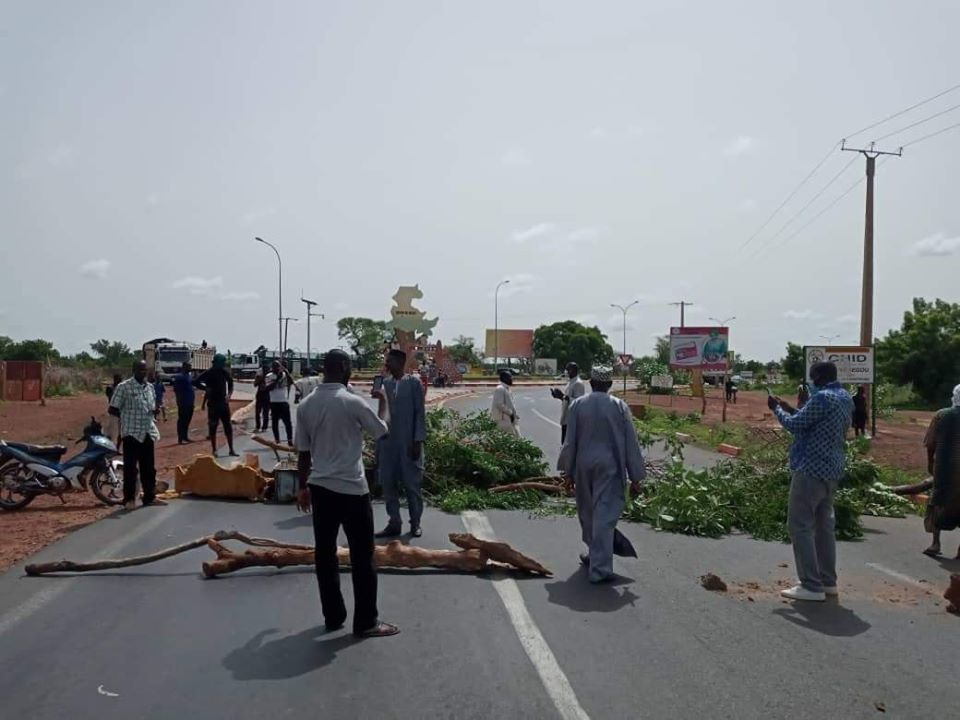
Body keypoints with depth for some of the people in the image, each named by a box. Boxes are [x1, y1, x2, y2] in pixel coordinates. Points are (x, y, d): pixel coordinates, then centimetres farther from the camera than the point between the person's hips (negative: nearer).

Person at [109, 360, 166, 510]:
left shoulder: (150, 387, 11)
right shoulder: (123, 387, -8)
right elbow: (112, 409, -6)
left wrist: (154, 411, 0)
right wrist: (128, 417, -8)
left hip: (148, 432, 6)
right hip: (131, 432, -6)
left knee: (149, 467, 11)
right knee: (130, 467, -1)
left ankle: (150, 497, 20)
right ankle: (129, 499, 8)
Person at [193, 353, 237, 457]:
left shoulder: (225, 372, 3)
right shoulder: (208, 373, -7)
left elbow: (230, 384, 13)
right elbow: (195, 382, -4)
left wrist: (229, 395, -3)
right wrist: (206, 388, -14)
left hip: (224, 402, 3)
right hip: (213, 404, -3)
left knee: (228, 427, 4)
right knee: (212, 427, 1)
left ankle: (231, 449, 9)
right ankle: (214, 450, 10)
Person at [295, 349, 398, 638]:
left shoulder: (305, 405, 3)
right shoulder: (353, 402, -13)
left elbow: (303, 452, 8)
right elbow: (382, 430, 2)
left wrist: (303, 487, 17)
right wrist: (383, 401, 18)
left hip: (320, 488, 6)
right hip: (352, 489, -6)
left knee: (325, 553, 12)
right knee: (362, 556, 3)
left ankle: (333, 616, 21)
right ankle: (366, 621, 9)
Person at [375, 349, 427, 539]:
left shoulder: (413, 382, -4)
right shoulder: (384, 383, 8)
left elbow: (420, 413, -6)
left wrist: (418, 441, -11)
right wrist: (378, 442, 7)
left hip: (408, 442, -4)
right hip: (387, 442, 4)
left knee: (412, 484, 3)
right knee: (388, 484, 6)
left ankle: (415, 523, 16)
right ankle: (394, 523, 17)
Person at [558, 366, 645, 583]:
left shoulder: (577, 405, -3)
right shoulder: (619, 406, -5)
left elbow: (570, 441, 0)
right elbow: (631, 443, -3)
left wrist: (568, 472, 9)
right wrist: (635, 477, 4)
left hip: (583, 467, 2)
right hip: (609, 467, -2)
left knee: (587, 512, 19)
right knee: (605, 515, -2)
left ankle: (596, 555, 35)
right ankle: (600, 568, -4)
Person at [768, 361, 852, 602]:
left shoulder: (822, 398, -18)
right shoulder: (846, 398, 12)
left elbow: (795, 425, -13)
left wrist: (777, 408, 3)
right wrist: (789, 409, 19)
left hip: (811, 470, -10)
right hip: (832, 471, 10)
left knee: (800, 525, -4)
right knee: (824, 524, 16)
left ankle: (812, 586, -4)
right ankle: (828, 580, 22)